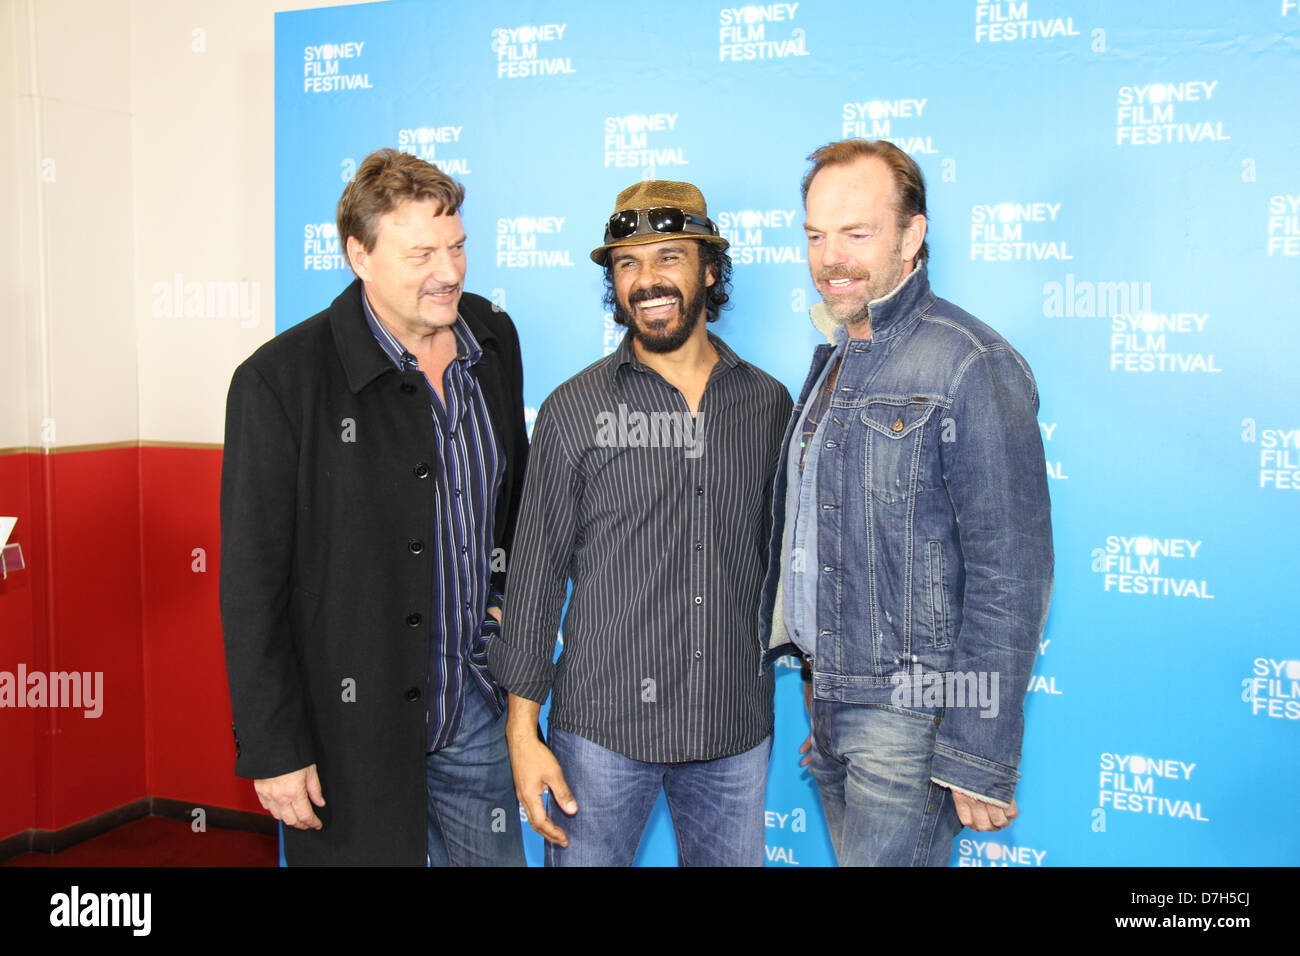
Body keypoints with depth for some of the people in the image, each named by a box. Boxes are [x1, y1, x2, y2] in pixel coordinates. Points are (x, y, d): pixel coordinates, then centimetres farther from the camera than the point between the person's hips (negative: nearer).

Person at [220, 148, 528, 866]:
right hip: (353, 728, -5)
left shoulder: (494, 339, 2)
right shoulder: (281, 381, -16)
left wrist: (512, 600, 9)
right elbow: (252, 586, -13)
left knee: (496, 856, 17)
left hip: (478, 705, 5)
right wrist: (272, 749, -12)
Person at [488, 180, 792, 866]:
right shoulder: (574, 409, -4)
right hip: (601, 729, -2)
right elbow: (536, 571, -2)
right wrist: (523, 731, -4)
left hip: (735, 731, 3)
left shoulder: (768, 403, 3)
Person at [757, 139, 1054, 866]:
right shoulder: (835, 359, 12)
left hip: (910, 714, -7)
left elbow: (1011, 578, -18)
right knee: (852, 856, 16)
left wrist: (981, 757, -18)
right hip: (829, 699, 8)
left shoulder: (972, 366, -15)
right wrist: (818, 695, 17)